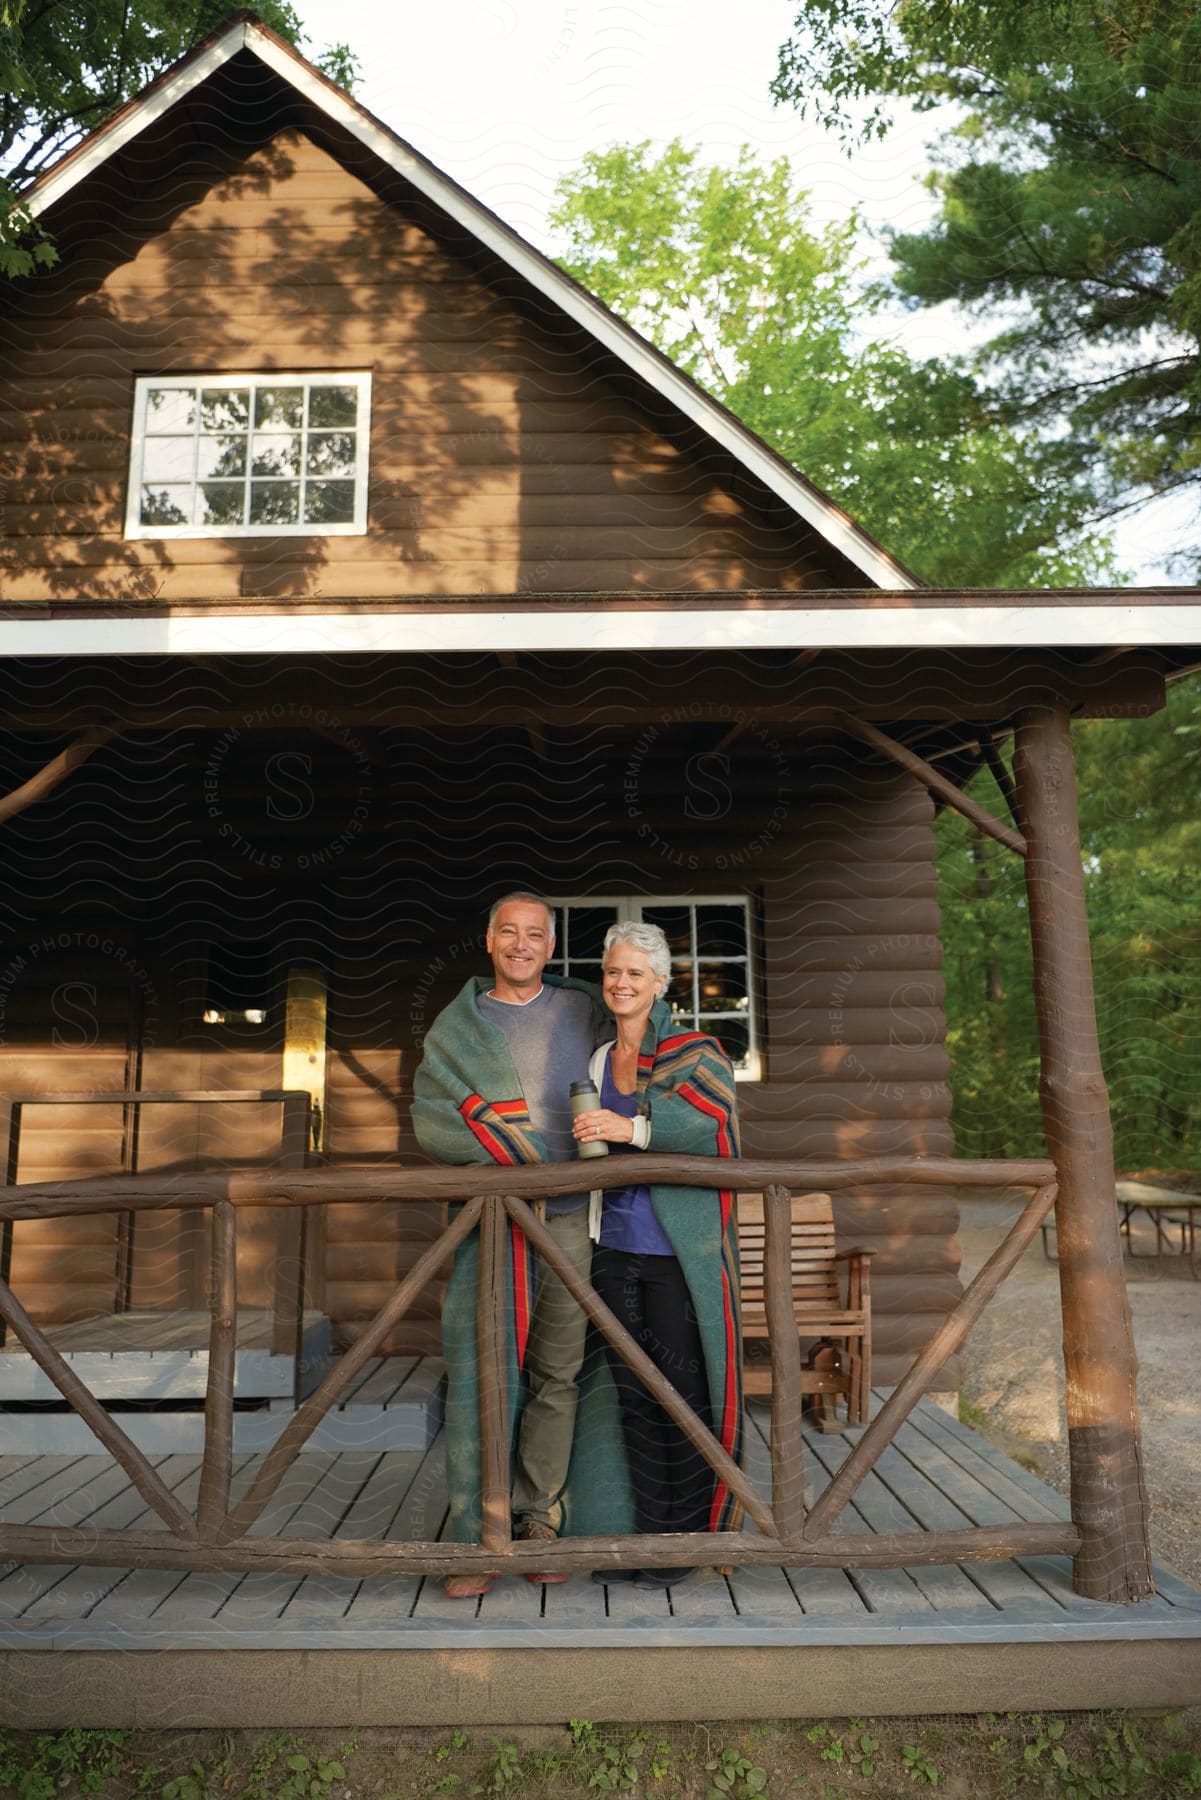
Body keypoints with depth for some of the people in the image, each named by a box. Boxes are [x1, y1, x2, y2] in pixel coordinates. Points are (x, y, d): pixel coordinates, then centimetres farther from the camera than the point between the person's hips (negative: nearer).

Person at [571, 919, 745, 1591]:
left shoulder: (696, 1052, -3)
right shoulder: (594, 1062, 15)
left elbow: (720, 1126, -19)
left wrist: (635, 1127, -26)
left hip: (680, 1246, -5)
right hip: (614, 1244, 5)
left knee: (683, 1390, 1)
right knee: (633, 1393, 10)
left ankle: (687, 1540, 16)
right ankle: (647, 1535, 22)